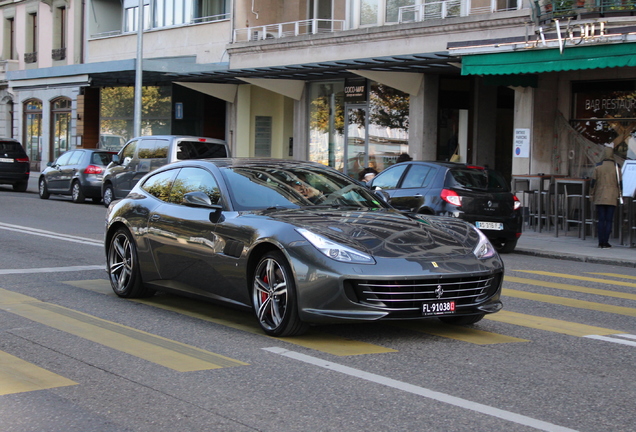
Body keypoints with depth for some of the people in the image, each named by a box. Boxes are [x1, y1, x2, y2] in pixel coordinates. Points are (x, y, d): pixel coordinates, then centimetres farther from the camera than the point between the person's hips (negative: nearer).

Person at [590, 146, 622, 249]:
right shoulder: (617, 168, -2)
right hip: (612, 198, -1)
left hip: (599, 198, 1)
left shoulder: (598, 167, -1)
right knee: (609, 220, 2)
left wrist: (591, 195, 8)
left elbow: (593, 182, -1)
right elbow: (619, 183, 0)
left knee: (601, 220, 5)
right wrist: (619, 195, 11)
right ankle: (605, 242, -1)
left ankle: (601, 242, 4)